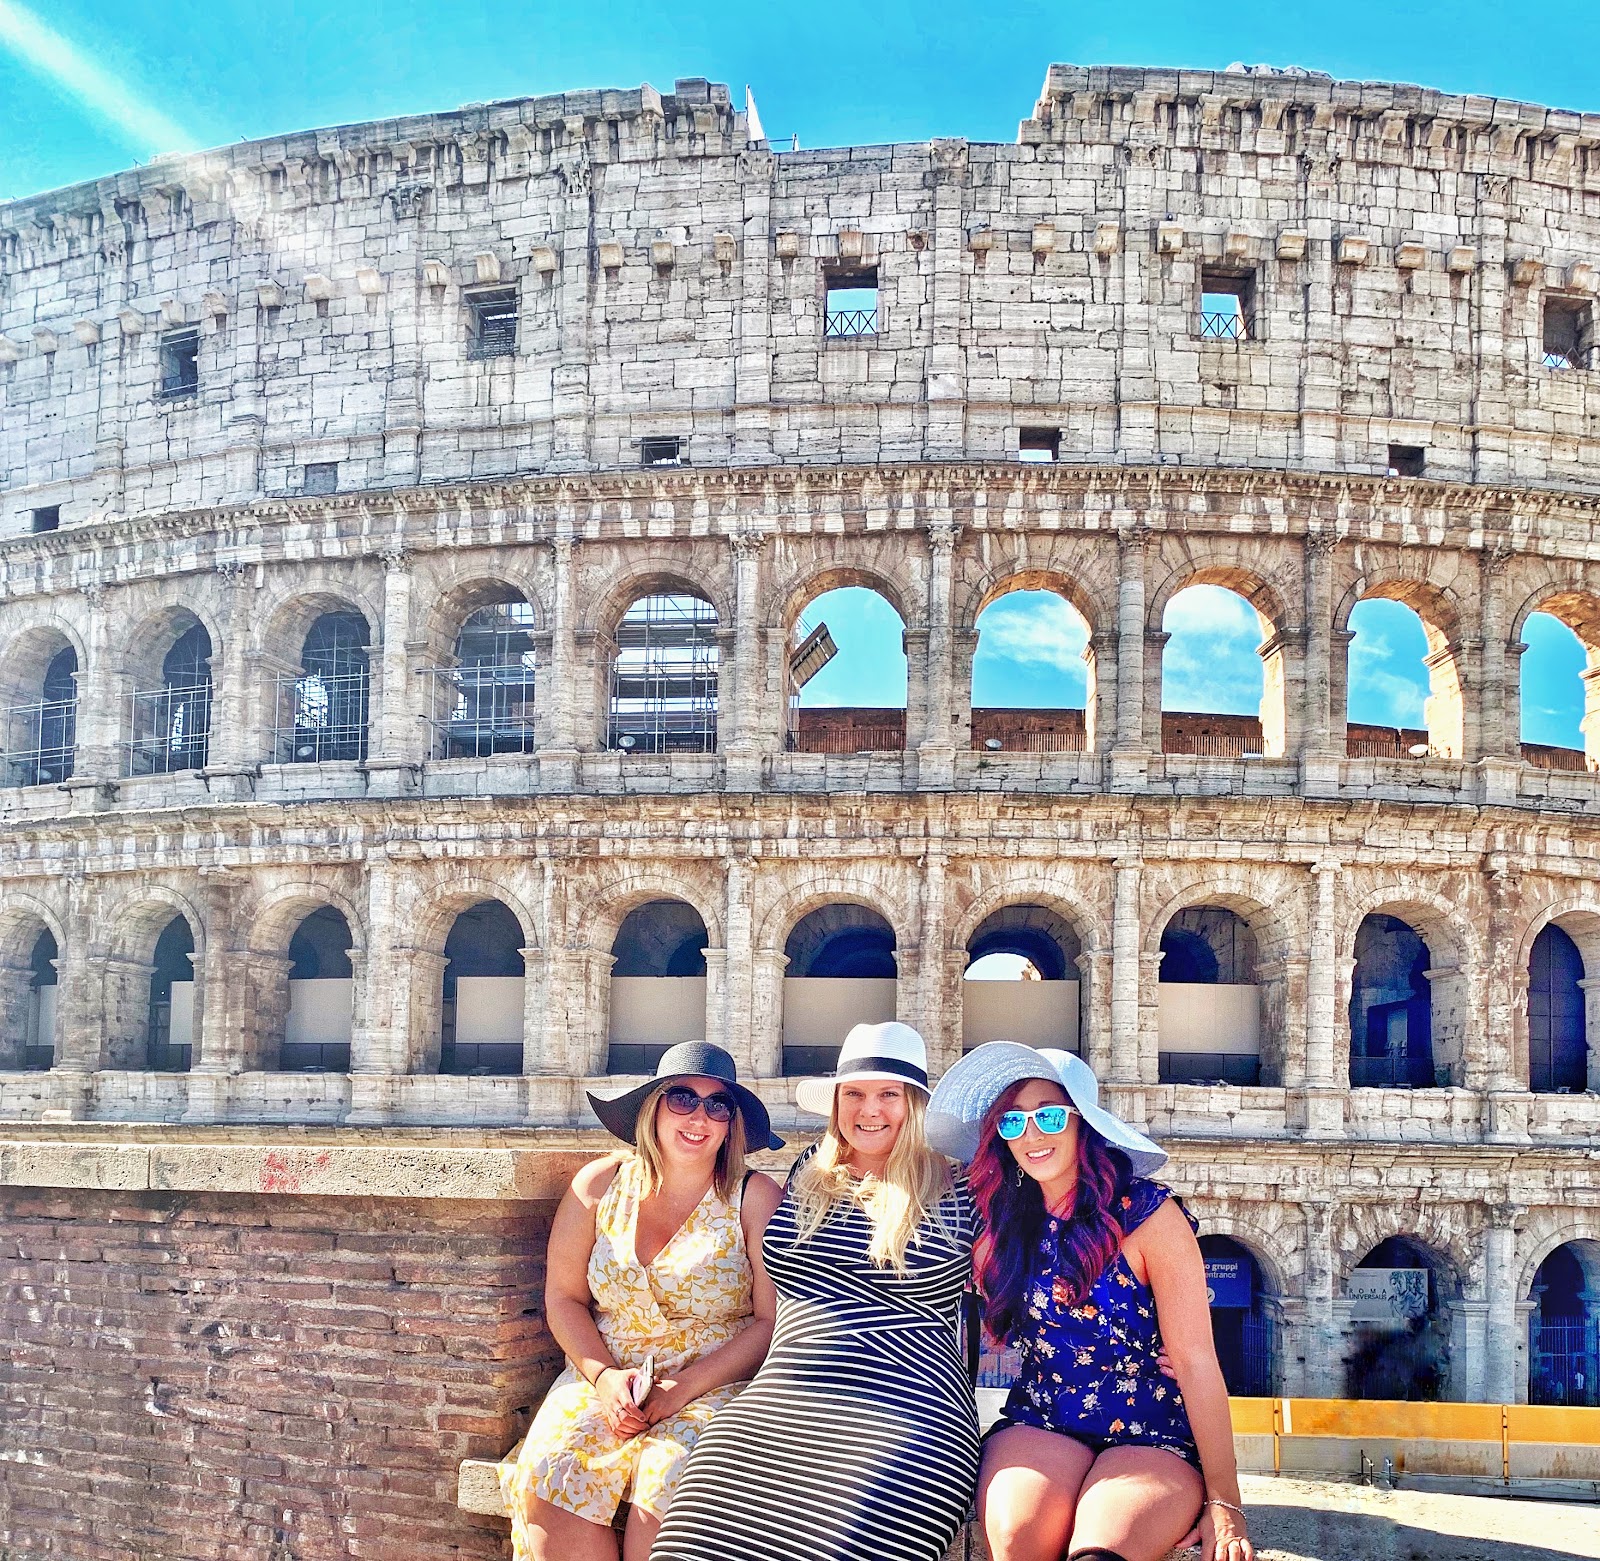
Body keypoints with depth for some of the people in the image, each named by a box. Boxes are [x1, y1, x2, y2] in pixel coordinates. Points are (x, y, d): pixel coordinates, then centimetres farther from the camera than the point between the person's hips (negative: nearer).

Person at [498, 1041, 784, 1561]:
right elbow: (563, 1297, 9)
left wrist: (685, 1387, -14)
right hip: (602, 1377, 3)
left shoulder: (755, 1198, 0)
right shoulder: (600, 1184, 8)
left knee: (669, 1478, -33)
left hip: (714, 1386, -2)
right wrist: (603, 1375, -9)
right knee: (548, 1474, -26)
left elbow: (772, 1320, -4)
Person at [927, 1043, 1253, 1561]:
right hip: (1039, 1425, 4)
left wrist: (1223, 1501, -15)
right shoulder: (1004, 1222, 4)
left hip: (1152, 1438, -3)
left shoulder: (1146, 1213, -9)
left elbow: (1195, 1360, -11)